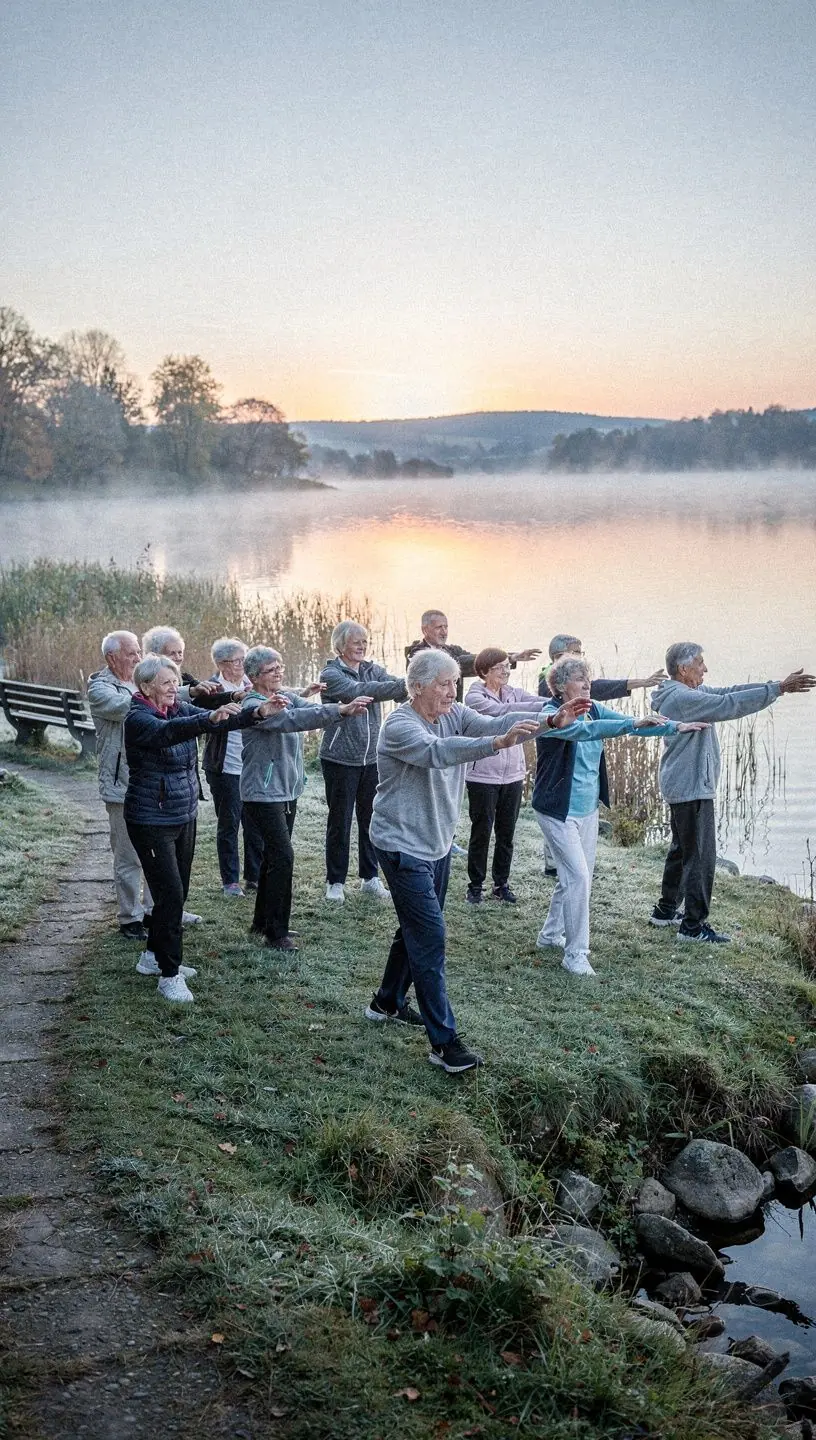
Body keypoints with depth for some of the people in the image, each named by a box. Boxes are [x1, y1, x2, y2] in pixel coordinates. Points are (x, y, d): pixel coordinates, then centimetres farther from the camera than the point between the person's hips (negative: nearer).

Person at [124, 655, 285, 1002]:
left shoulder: (180, 709, 3)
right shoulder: (138, 718, -18)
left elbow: (221, 722, -7)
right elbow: (167, 731, -39)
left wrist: (258, 713, -25)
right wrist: (210, 718, -56)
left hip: (184, 816, 8)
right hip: (151, 821, -8)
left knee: (176, 892, 16)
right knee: (170, 894, -8)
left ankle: (153, 955, 35)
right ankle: (169, 976, 2)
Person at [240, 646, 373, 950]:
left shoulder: (288, 697, 7)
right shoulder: (254, 706, -17)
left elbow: (311, 710, -11)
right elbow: (293, 720, -32)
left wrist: (347, 708, -32)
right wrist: (340, 710, -40)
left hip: (288, 789, 8)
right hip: (263, 793, -8)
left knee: (274, 855, 16)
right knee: (283, 856, -11)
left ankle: (263, 921, 29)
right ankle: (276, 933, -3)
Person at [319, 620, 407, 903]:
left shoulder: (373, 670, 8)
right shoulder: (331, 674, -10)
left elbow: (395, 685, -8)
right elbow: (358, 691, -27)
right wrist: (405, 686, -37)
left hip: (372, 758, 5)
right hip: (340, 760, -5)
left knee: (370, 819, 10)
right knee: (340, 821, 3)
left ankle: (370, 877, 22)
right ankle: (335, 882, 15)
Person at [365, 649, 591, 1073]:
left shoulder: (453, 715, 1)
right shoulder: (399, 726, -21)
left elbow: (492, 723, -13)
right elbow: (438, 751, -40)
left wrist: (550, 722, -28)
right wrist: (498, 743, -52)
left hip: (437, 844, 9)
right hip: (403, 847, -9)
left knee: (416, 929, 21)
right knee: (430, 936, -11)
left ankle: (388, 1002, 41)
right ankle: (444, 1041, -6)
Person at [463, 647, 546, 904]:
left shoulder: (514, 693, 7)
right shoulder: (475, 697, -10)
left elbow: (540, 702, -9)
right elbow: (501, 712, -27)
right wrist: (548, 707, -37)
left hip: (513, 775, 5)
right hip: (483, 776, -5)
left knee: (506, 833, 11)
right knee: (481, 833, 5)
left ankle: (501, 884, 24)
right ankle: (475, 885, 18)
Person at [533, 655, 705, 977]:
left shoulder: (593, 709, 3)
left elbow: (630, 723, 2)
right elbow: (582, 730, -37)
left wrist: (676, 727, -8)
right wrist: (633, 724, -45)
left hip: (587, 809, 8)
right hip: (558, 812, -8)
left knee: (578, 876, 15)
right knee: (578, 876, -12)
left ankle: (550, 934, 34)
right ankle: (575, 954, -2)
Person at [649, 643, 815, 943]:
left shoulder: (690, 692, 12)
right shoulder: (682, 698, -20)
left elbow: (729, 692, 8)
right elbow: (730, 704, -26)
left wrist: (778, 685, 0)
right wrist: (778, 689, -24)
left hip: (681, 786, 11)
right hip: (691, 788, -11)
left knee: (681, 850, 20)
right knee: (700, 856, -6)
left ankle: (665, 911, 30)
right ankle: (694, 926, -2)